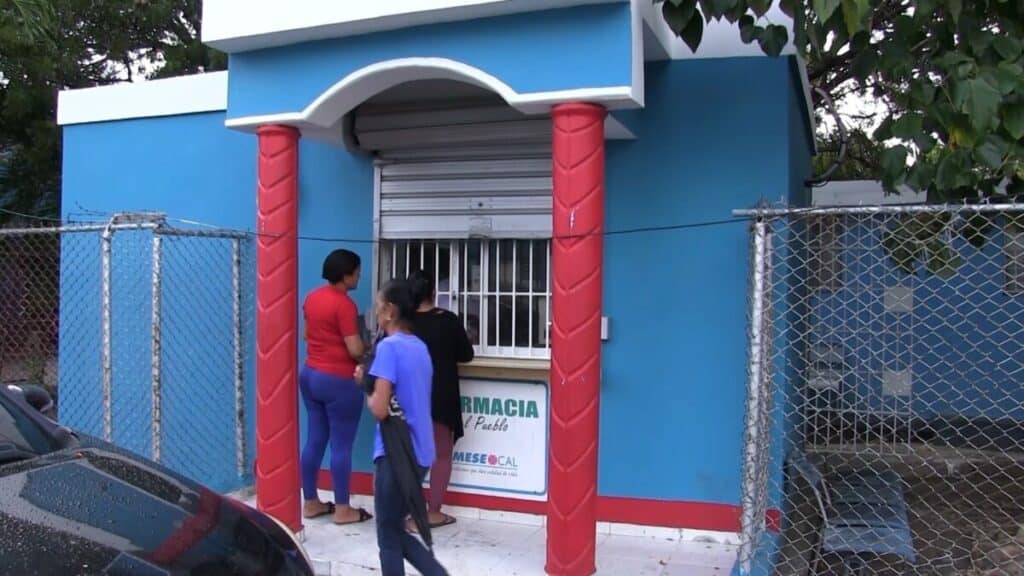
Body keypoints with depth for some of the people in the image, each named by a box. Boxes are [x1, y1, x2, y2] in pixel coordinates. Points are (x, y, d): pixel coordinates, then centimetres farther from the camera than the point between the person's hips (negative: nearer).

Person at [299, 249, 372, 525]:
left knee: (314, 440, 14)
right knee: (342, 445, 0)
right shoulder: (344, 303, -18)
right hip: (339, 381, -9)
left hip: (310, 374, 9)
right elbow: (355, 350, -20)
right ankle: (342, 509, 8)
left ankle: (310, 503, 21)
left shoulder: (312, 297, 8)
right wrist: (367, 343, 0)